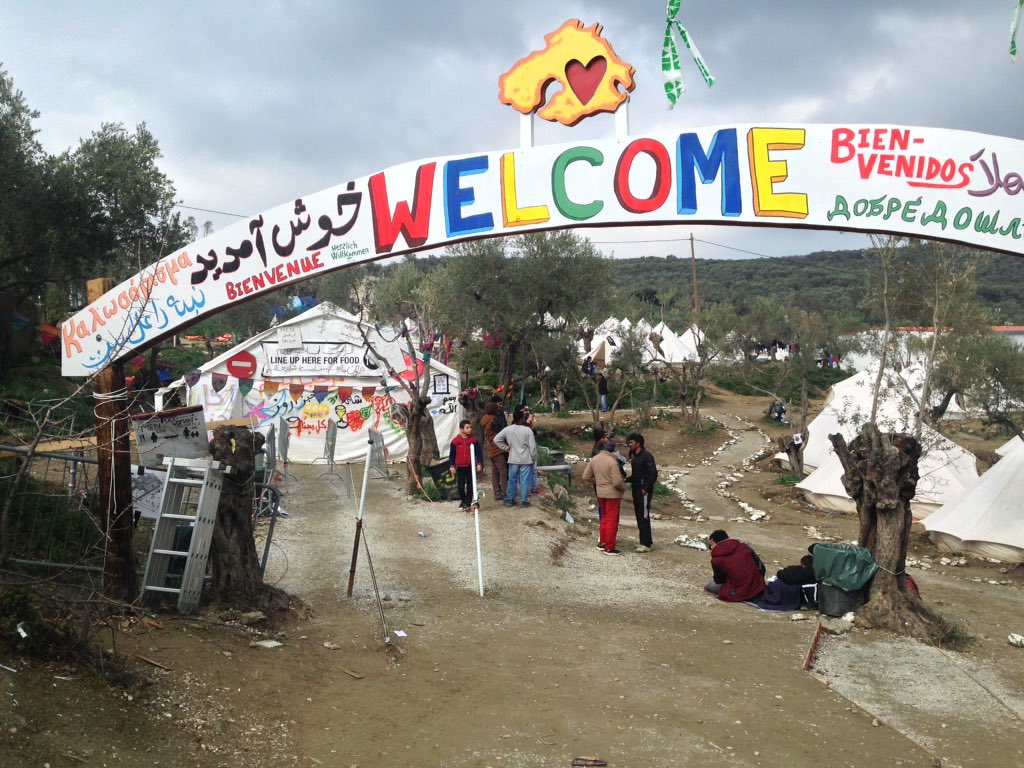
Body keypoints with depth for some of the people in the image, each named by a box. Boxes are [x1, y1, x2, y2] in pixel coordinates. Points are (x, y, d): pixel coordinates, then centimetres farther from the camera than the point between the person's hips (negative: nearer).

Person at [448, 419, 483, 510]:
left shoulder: (474, 440, -4)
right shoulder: (455, 441, -4)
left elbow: (479, 452, -2)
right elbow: (452, 454, 3)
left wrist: (479, 464, -10)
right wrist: (452, 466, -1)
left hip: (471, 466, 0)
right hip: (460, 467, 0)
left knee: (470, 485, 5)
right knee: (461, 486, 5)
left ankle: (468, 502, 15)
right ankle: (462, 500, 27)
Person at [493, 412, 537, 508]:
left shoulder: (507, 429, -4)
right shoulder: (527, 430, -12)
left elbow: (496, 439, -3)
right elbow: (532, 446, -9)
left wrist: (506, 448, 4)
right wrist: (534, 459, 3)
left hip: (513, 459, 3)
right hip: (526, 460, -3)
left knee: (512, 480, 12)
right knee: (524, 481, 3)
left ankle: (509, 500, 17)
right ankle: (523, 501, 6)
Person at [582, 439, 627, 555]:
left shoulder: (594, 459, 0)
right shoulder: (612, 461, -22)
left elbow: (586, 476, 5)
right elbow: (617, 482, -24)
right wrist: (624, 487, -4)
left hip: (601, 493, 7)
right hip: (613, 494, -7)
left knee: (604, 518, 22)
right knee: (612, 521, 3)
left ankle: (602, 543, 29)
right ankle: (609, 548, 7)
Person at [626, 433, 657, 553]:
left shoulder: (646, 456, -14)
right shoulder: (634, 455, 12)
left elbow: (653, 473, -18)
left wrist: (646, 489, -20)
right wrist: (627, 479, 4)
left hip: (644, 491, -9)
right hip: (636, 490, 9)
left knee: (644, 517, -6)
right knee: (639, 516, 12)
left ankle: (647, 544, -2)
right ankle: (646, 541, 21)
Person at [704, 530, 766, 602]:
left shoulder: (716, 559, -11)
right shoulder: (743, 547, 0)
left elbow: (719, 581, 3)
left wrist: (714, 576, 23)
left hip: (739, 594, -4)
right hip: (758, 588, 4)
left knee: (709, 586, 16)